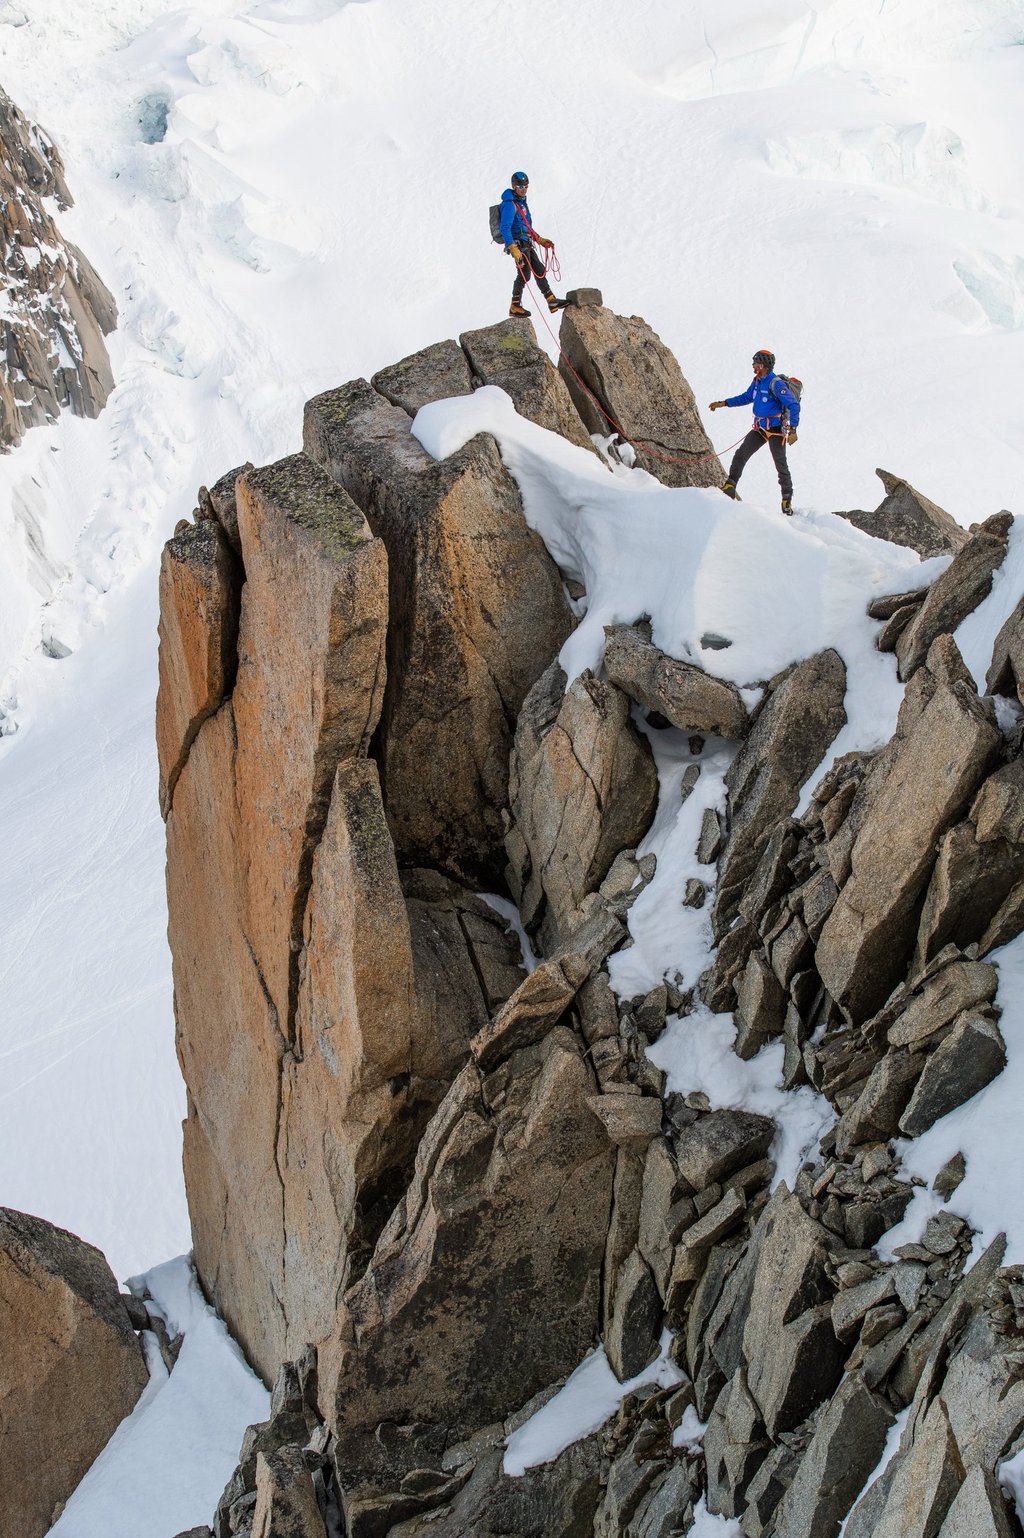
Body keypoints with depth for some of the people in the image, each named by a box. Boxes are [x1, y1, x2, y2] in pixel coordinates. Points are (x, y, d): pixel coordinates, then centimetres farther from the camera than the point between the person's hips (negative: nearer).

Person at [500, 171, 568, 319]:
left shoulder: (521, 202, 17)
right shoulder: (510, 204, -14)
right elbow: (505, 228, -23)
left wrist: (540, 240, 24)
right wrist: (513, 249, -31)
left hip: (526, 244, 10)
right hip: (517, 243, -10)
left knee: (539, 270, 9)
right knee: (524, 274, -9)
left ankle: (551, 301, 11)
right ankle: (515, 307, -1)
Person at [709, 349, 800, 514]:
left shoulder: (776, 384, -19)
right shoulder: (757, 381, 6)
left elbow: (794, 406, -22)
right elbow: (746, 397, 24)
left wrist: (792, 430, -27)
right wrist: (723, 403, 21)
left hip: (776, 430, -8)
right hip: (760, 428, 8)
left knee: (781, 465, 0)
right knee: (740, 455, 1)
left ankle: (787, 500, 11)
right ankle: (729, 487, 4)